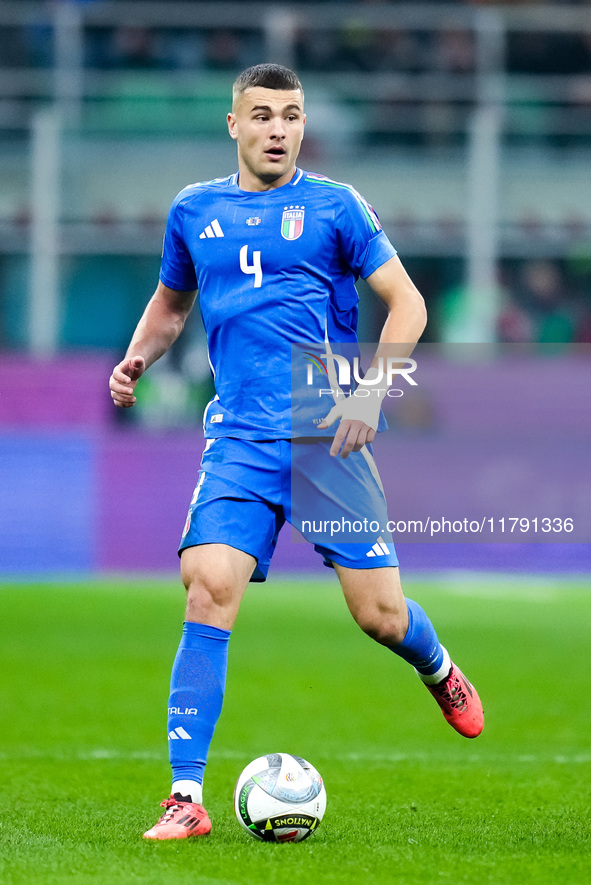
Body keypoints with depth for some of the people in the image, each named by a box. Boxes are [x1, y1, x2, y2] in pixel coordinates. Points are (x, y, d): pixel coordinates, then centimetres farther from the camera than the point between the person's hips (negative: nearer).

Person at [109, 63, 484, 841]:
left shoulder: (333, 206, 3)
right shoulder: (194, 212, 12)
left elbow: (406, 302, 2)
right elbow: (170, 304, 28)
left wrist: (371, 391, -11)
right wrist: (137, 358, 8)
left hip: (328, 435, -1)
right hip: (241, 441, 2)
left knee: (378, 612, -2)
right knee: (210, 587, -18)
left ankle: (440, 673, 37)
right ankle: (187, 798, -16)